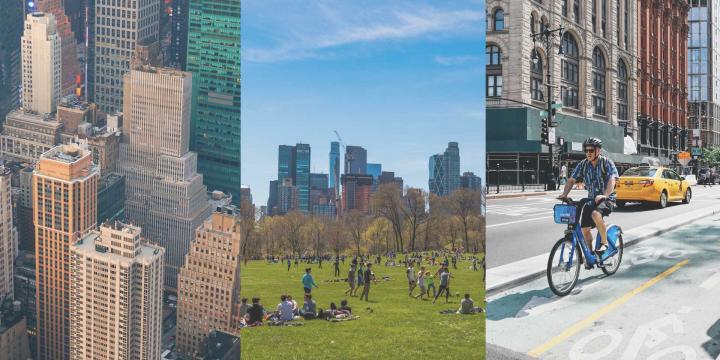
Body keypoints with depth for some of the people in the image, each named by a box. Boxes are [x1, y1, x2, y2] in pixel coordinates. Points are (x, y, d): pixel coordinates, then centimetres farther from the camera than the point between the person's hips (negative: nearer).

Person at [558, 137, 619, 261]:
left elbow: (612, 180, -25)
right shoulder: (583, 164, 1)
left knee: (596, 214, -35)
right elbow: (571, 180, 1)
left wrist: (604, 195, -41)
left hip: (607, 198, -5)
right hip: (591, 199, 5)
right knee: (585, 229, -1)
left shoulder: (607, 162, -11)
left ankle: (604, 242, -16)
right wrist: (564, 194, -16)